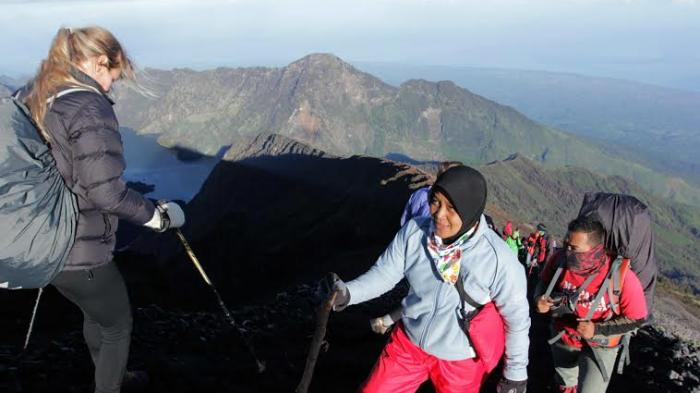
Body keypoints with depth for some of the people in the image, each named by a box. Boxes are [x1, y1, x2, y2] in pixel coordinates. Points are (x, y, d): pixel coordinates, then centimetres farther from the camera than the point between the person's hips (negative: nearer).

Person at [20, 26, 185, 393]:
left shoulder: (29, 95, 4)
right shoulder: (90, 107, -21)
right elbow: (106, 191, -27)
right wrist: (160, 215, -14)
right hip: (79, 252, -9)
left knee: (96, 313, 31)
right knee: (117, 327, 16)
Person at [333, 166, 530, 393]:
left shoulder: (499, 259, -27)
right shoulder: (414, 231, -18)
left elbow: (517, 318, -12)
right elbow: (384, 273, -8)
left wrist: (516, 372, -1)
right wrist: (347, 293, -27)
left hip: (461, 360, -2)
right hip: (408, 342, 3)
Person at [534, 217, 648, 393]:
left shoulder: (621, 276, -32)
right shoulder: (559, 260, -24)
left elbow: (636, 319, -18)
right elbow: (545, 283, -2)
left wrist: (597, 329, -29)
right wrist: (540, 299, -23)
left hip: (599, 347, -4)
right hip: (562, 338, 4)